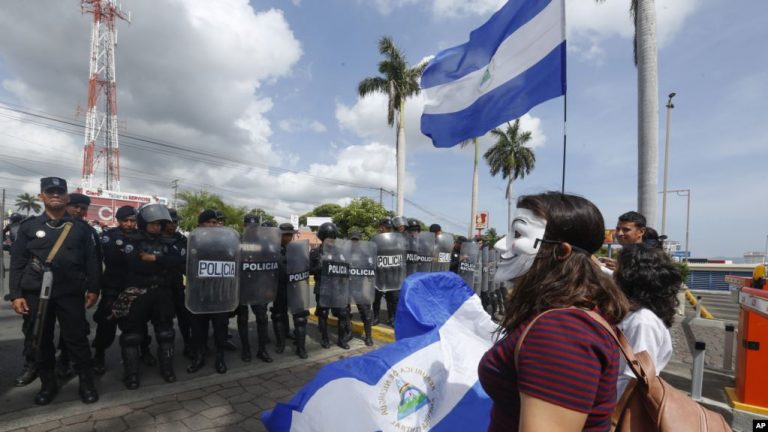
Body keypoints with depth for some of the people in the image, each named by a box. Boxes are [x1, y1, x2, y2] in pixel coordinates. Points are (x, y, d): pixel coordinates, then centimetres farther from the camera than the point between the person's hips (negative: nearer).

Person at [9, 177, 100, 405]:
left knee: (77, 339, 1)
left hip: (70, 293, -1)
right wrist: (16, 294, -1)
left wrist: (93, 289, 0)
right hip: (36, 293, 1)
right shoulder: (29, 226, 6)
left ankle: (86, 383, 13)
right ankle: (48, 384, 26)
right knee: (39, 341, 9)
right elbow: (17, 262, 5)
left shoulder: (80, 228, 6)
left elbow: (92, 261, 5)